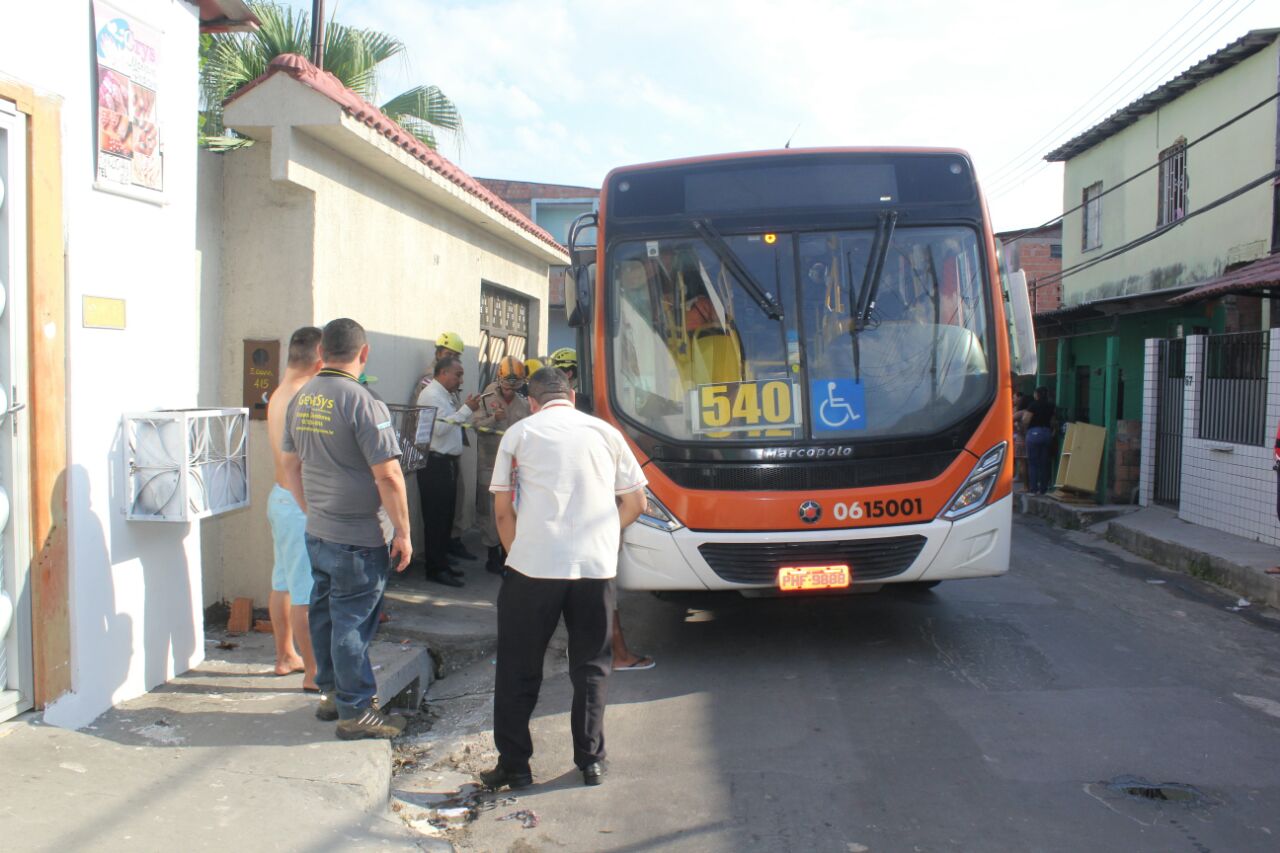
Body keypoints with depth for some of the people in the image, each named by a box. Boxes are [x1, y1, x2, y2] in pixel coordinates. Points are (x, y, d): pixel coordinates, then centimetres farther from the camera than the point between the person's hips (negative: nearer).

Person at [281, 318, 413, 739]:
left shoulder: (300, 400, 6)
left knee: (326, 613, 18)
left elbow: (291, 465, 16)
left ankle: (332, 693, 32)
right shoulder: (363, 403, -18)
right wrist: (403, 532, -12)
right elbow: (388, 475, -20)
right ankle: (356, 712, 12)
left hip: (317, 532, 8)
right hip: (357, 539, -7)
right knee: (353, 621, 1)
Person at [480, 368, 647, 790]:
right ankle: (591, 760, 20)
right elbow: (636, 502, 13)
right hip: (596, 566, 2)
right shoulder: (605, 433, 12)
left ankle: (513, 764, 15)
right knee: (590, 668, 15)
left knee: (518, 670, 10)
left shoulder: (519, 433, 7)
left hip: (533, 566, -2)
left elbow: (503, 509, 5)